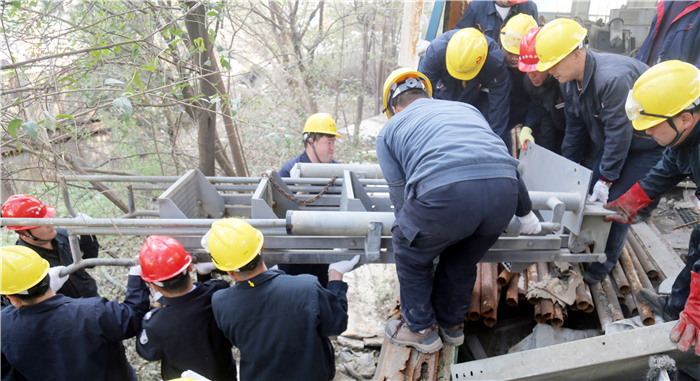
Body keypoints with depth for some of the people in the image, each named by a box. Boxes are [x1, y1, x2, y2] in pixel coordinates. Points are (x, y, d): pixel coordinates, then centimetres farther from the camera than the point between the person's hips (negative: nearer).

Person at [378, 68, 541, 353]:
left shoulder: (390, 129, 25)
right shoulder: (465, 108, 36)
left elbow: (400, 193, 24)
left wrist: (410, 231, 42)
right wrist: (525, 212, 49)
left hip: (444, 192, -4)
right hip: (505, 192, 5)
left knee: (411, 255, 25)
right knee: (462, 262, 30)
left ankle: (421, 330, 38)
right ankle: (452, 325, 48)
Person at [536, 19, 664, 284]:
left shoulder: (614, 78, -37)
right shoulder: (569, 81, -8)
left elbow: (619, 132, -31)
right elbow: (574, 127, 4)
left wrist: (607, 178, -23)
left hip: (647, 145, -8)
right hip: (612, 142, 8)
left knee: (615, 203, -10)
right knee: (592, 196, 7)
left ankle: (603, 266, 8)